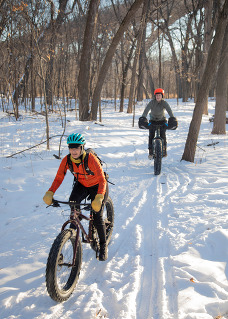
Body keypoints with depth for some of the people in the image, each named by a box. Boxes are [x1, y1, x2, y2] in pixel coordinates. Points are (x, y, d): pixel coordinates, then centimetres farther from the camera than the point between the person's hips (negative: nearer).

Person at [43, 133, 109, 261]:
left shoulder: (91, 159, -33)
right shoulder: (67, 160, -20)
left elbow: (102, 180, -37)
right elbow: (58, 178, -17)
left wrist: (98, 199, -53)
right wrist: (50, 193, -35)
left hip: (97, 186, -4)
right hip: (81, 185, 4)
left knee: (97, 217, -10)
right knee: (73, 201, -27)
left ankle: (103, 245, 12)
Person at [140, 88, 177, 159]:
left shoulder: (164, 103, -15)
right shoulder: (152, 102, -15)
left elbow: (169, 110, -29)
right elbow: (146, 110, -29)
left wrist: (172, 118, -46)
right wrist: (143, 117, -46)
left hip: (162, 120, 0)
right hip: (153, 120, 1)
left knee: (163, 134, -16)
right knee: (151, 135, -11)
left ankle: (164, 151, -4)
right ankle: (150, 152, -3)